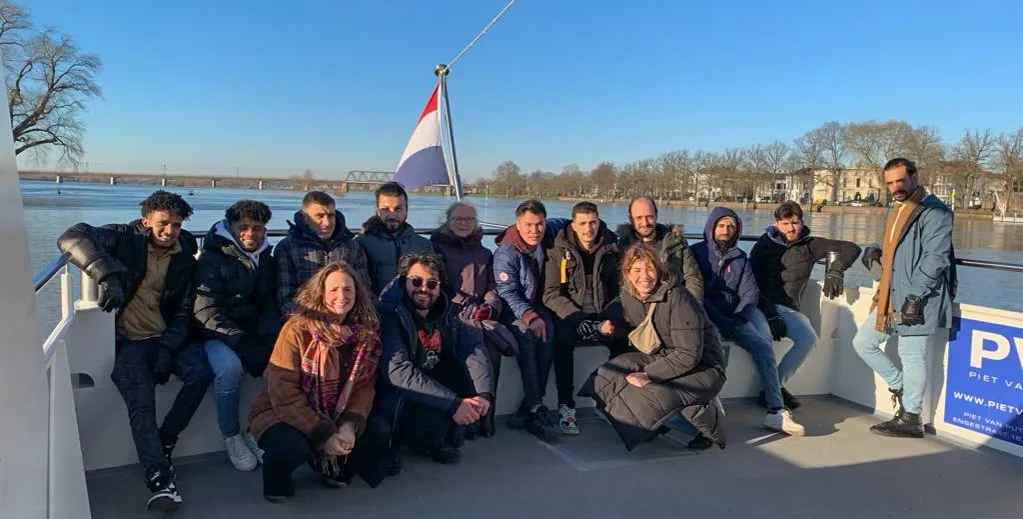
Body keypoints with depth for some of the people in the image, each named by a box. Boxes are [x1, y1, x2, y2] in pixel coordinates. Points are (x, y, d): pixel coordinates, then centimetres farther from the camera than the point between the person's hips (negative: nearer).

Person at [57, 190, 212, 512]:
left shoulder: (185, 259, 6)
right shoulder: (127, 239, -4)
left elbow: (184, 313, 6)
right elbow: (72, 238, -22)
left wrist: (168, 348, -11)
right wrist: (107, 276, -37)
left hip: (167, 337, 3)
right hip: (129, 341, -3)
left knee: (201, 371, -24)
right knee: (141, 406, -25)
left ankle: (162, 446, -6)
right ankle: (159, 478, -22)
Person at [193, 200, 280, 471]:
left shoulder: (266, 261, 11)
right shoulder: (213, 259, -6)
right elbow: (207, 312, -15)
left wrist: (268, 338, -9)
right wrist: (241, 342, -26)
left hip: (254, 334, 5)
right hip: (218, 335, -4)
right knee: (229, 367, -35)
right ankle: (231, 436, -10)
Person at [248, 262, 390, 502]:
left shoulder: (366, 333, -4)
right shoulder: (297, 330, -18)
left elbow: (365, 386, -5)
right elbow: (284, 394, -21)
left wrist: (350, 425, -24)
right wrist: (324, 434, -25)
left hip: (333, 416, 5)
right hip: (282, 413, -5)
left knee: (378, 433, -15)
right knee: (293, 448, -35)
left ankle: (334, 468, 15)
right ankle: (277, 478, 3)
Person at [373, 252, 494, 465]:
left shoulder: (444, 311, -1)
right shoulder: (388, 313, -20)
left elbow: (473, 347, -10)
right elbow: (398, 371, -30)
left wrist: (483, 393, -28)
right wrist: (453, 404, -31)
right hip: (396, 398, -6)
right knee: (436, 418, -33)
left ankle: (441, 436, 6)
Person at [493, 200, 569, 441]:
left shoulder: (545, 234, 1)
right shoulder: (506, 253, -16)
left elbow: (564, 222, 24)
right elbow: (508, 293, -20)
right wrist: (530, 317, -34)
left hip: (535, 305, 5)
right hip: (511, 310, -4)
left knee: (547, 331, -29)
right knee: (527, 335, -36)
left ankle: (528, 407, -27)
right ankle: (535, 406, -34)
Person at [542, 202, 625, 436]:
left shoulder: (611, 249, 5)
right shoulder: (560, 251, -2)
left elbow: (618, 291, 7)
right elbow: (551, 294, -8)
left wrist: (612, 319, -13)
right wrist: (582, 322, -21)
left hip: (601, 316, 2)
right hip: (569, 317, -2)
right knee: (563, 335, -35)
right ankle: (565, 406, -28)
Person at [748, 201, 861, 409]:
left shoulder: (810, 245, 10)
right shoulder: (764, 245, 2)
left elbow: (851, 248, 6)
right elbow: (752, 281, -6)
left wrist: (835, 271, -14)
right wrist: (771, 315, -17)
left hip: (787, 307, 3)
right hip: (760, 305, -3)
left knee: (809, 338, -25)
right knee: (763, 335, -35)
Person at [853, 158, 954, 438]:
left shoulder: (934, 211, -11)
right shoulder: (896, 211, 17)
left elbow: (935, 259, -18)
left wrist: (915, 296, -23)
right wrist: (876, 251, 7)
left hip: (917, 301, -9)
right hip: (891, 298, 9)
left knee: (912, 356, -2)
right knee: (863, 342, 13)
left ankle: (910, 419, 9)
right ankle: (900, 387, 27)